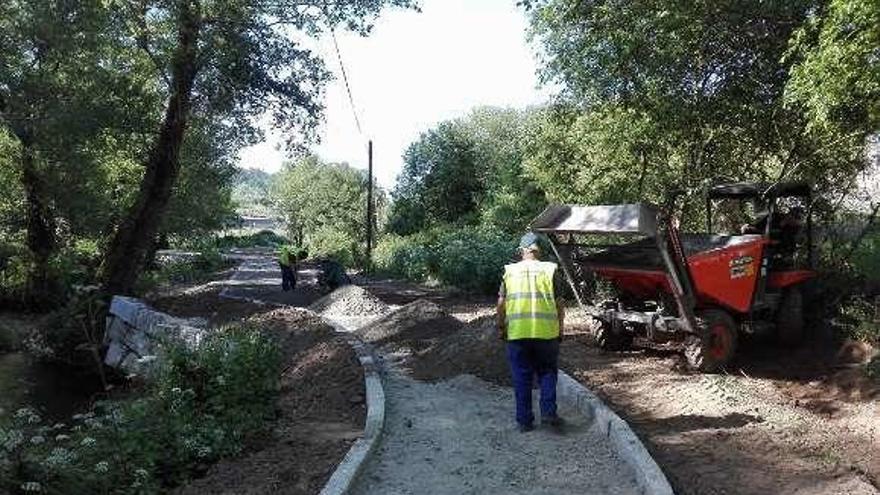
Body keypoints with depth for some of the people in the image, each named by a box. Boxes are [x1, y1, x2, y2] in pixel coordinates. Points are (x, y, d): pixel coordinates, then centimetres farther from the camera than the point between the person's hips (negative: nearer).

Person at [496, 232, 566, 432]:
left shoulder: (510, 271, 5)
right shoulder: (549, 269, 2)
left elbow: (501, 304, 4)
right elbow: (559, 303, 2)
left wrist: (501, 328, 15)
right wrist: (560, 328, 12)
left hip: (517, 333, 1)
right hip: (547, 331, 0)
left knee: (521, 378, 9)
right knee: (547, 373, 16)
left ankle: (524, 420, 14)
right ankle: (548, 412, 9)